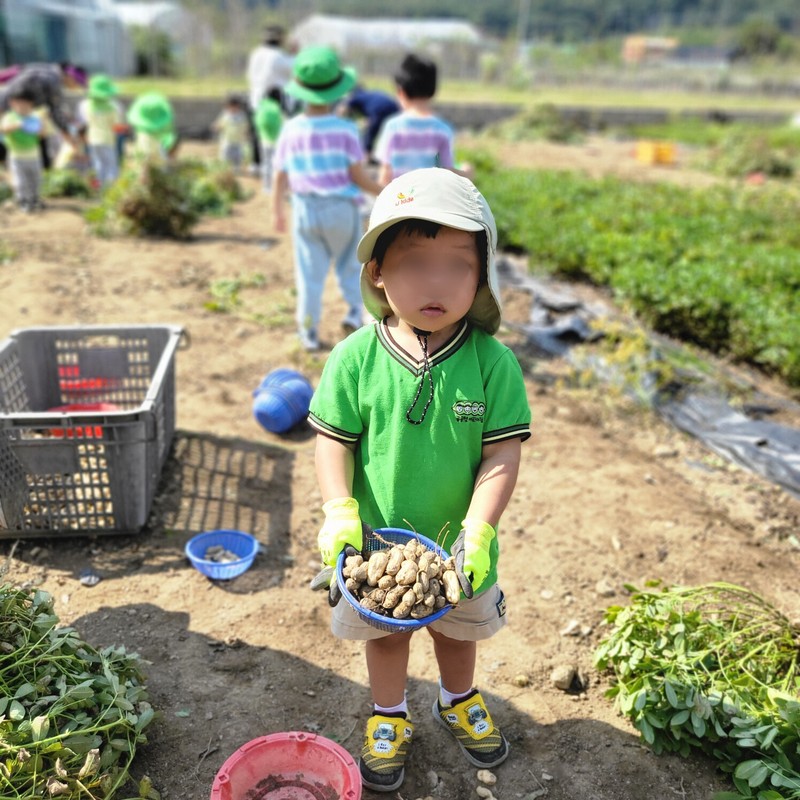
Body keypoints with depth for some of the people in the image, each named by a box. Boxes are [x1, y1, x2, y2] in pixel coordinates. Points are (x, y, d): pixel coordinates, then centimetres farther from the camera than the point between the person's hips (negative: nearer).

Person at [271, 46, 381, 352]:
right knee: (349, 261, 21)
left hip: (306, 210, 2)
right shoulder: (345, 129, -11)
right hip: (342, 207, -2)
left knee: (310, 272, 11)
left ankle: (309, 331, 18)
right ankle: (354, 309, 11)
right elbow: (358, 175, -12)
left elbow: (280, 177, 1)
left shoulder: (290, 130, -3)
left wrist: (277, 211, 13)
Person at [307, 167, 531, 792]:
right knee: (384, 632, 24)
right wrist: (339, 513, -20)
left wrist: (477, 530, -23)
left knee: (459, 628, 27)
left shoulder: (492, 361, -19)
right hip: (378, 541, 0)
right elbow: (334, 439, -11)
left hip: (457, 543, 1)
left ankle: (460, 701, 58)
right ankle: (390, 716, 52)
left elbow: (503, 452, -17)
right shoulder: (356, 358, -19)